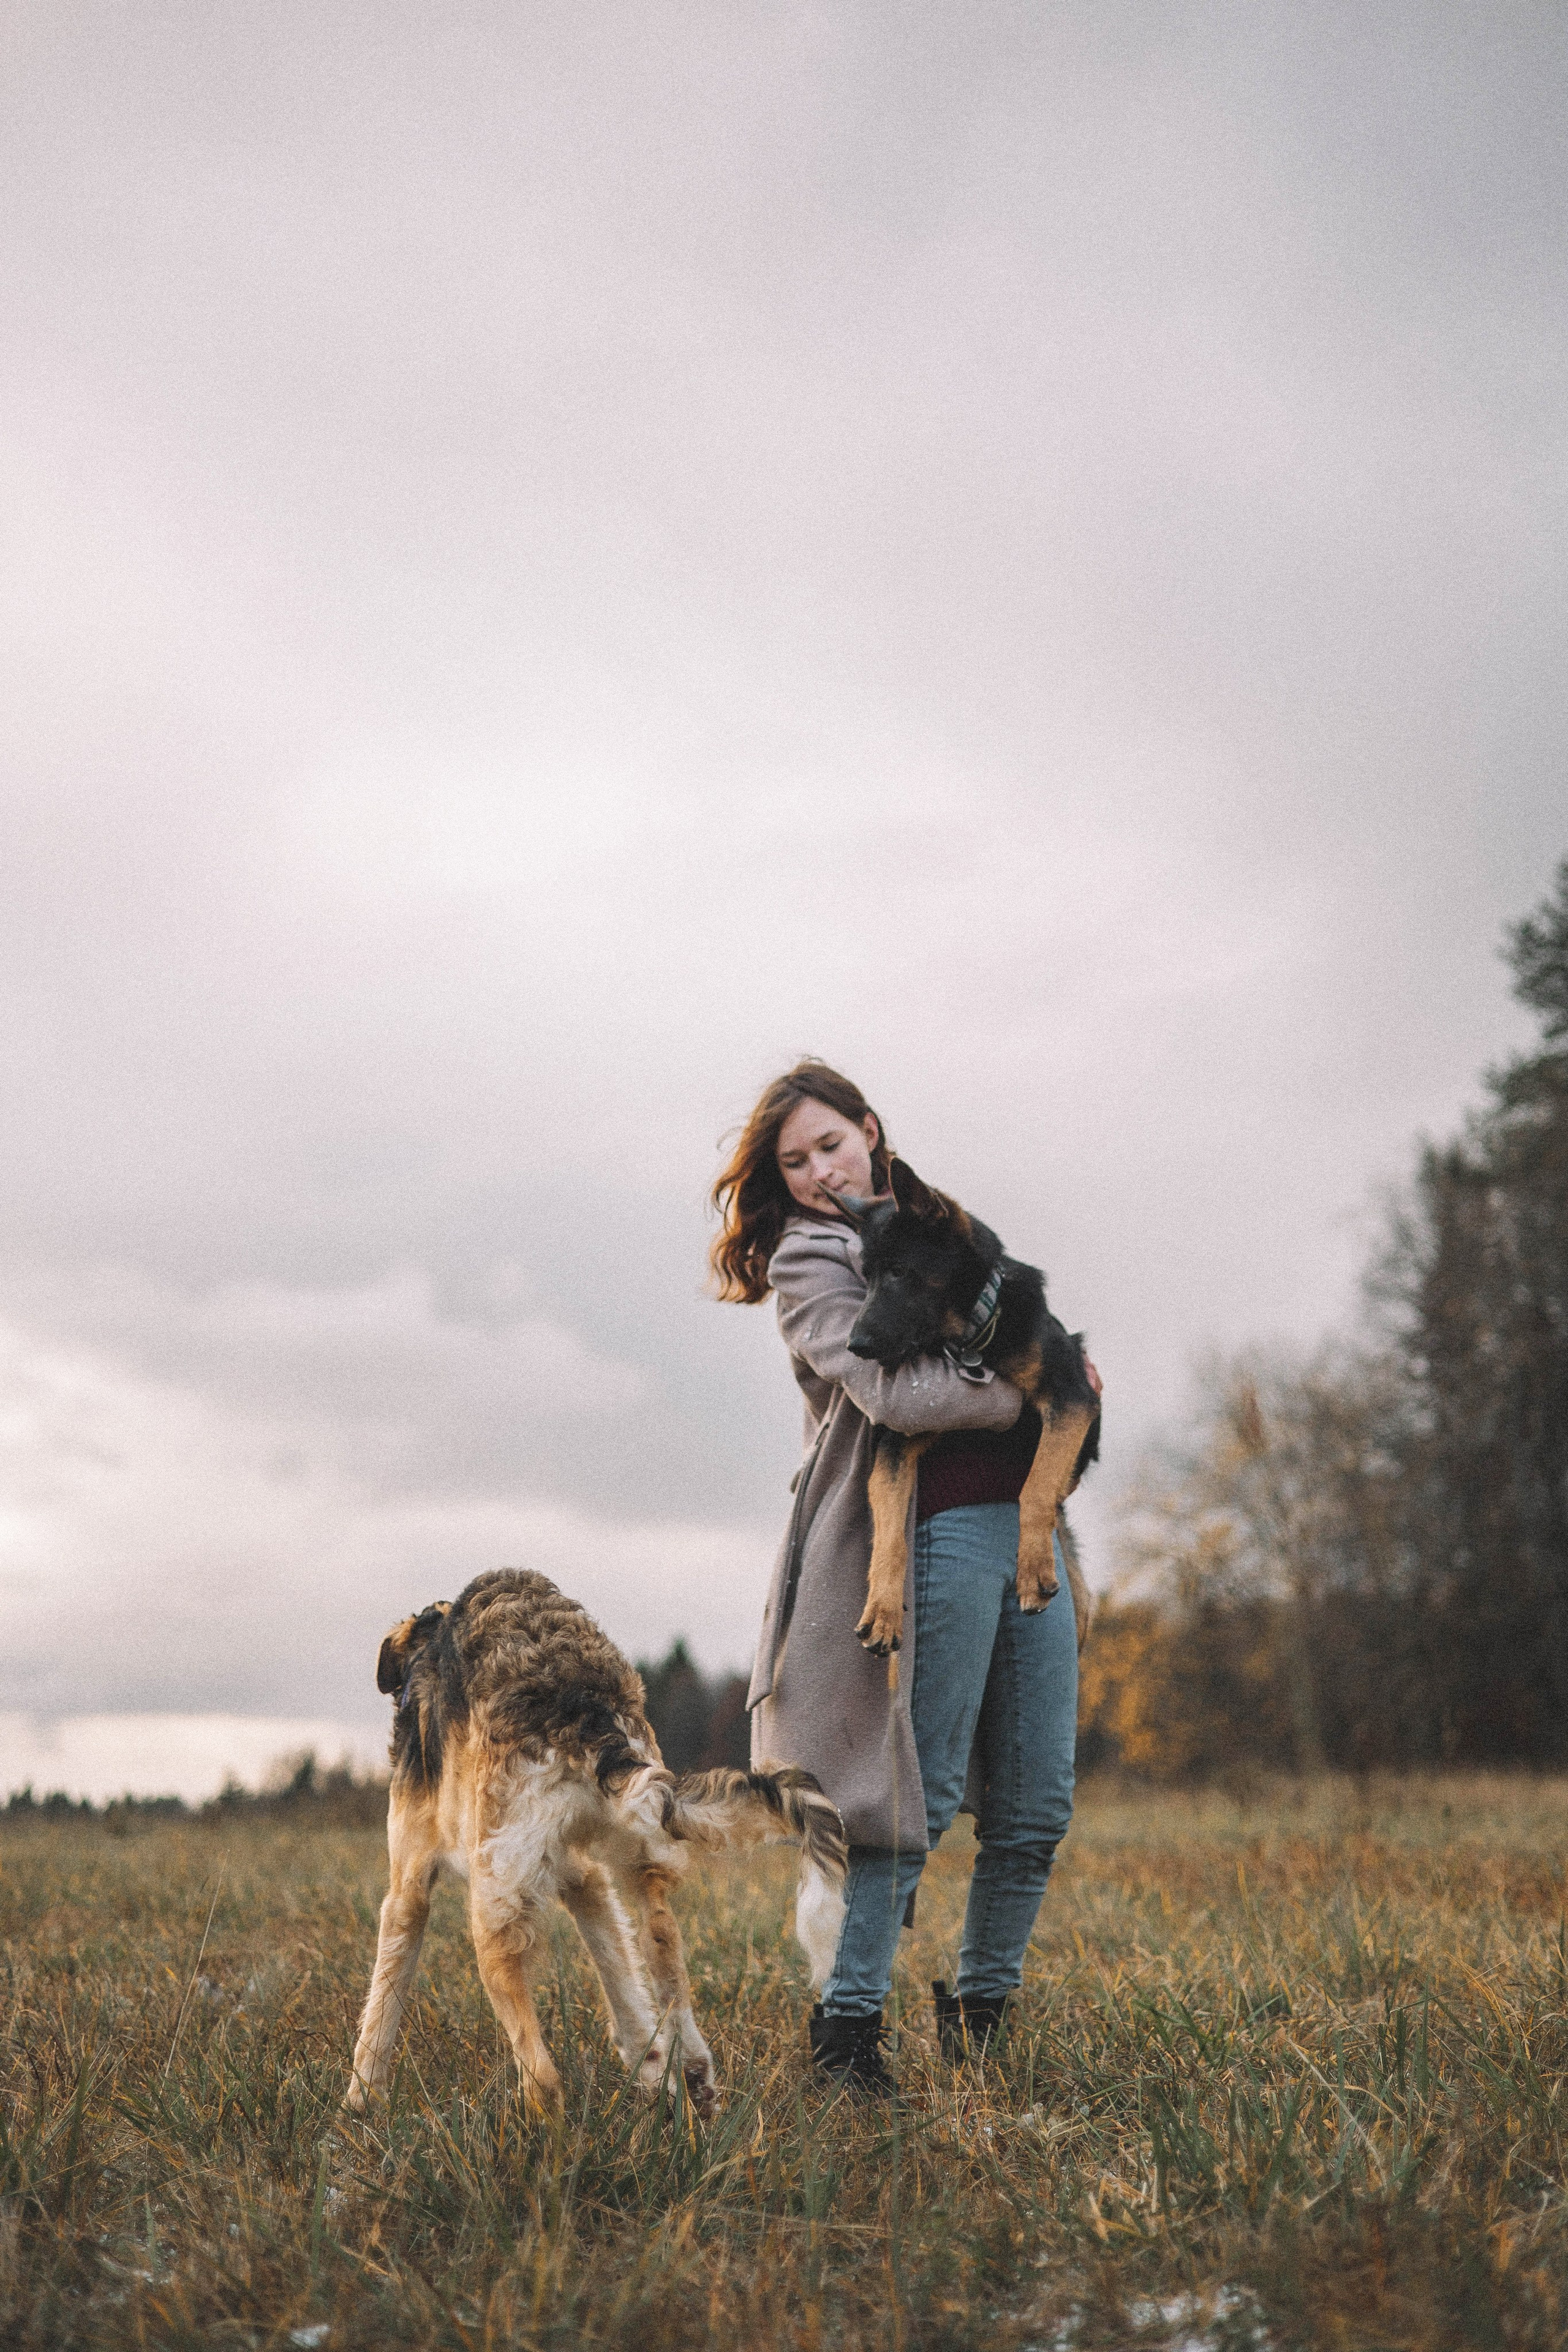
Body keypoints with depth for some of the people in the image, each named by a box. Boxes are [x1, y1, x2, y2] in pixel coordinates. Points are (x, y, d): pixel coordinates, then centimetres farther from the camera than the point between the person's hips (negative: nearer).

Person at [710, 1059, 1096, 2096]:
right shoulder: (810, 1259, 0)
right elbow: (894, 1393, -15)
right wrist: (1032, 1394, -4)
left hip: (1029, 1525, 7)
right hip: (939, 1534, -7)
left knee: (1038, 1806, 6)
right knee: (922, 1793, -7)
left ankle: (981, 2010, 21)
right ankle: (847, 2020, 3)